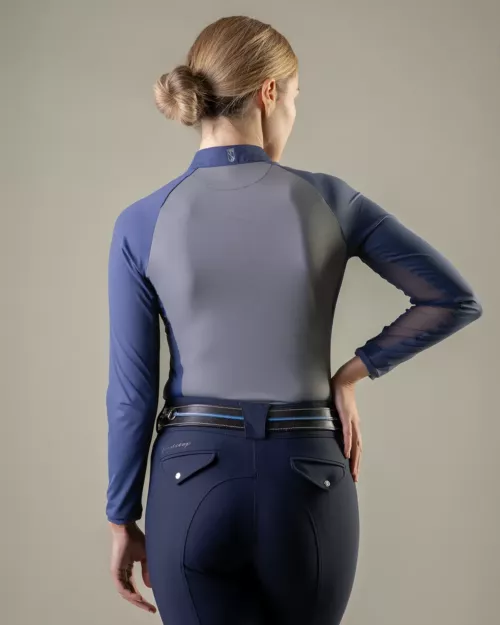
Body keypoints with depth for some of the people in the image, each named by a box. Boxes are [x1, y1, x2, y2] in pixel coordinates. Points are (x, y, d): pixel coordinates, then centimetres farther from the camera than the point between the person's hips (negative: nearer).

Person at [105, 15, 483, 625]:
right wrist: (350, 374, 4)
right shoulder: (328, 201, -3)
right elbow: (457, 299, 0)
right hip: (308, 488, 1)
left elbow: (132, 390, -3)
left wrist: (123, 519, 7)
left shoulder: (142, 224, -5)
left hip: (194, 487, 0)